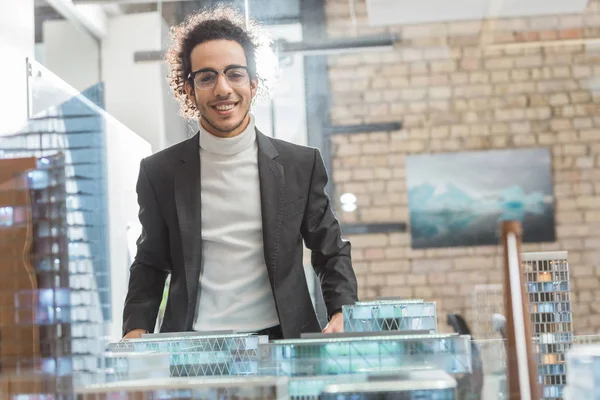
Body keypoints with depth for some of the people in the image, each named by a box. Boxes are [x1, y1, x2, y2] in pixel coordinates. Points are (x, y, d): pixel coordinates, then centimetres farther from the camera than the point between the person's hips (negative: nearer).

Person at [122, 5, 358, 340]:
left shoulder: (302, 164, 6)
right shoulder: (160, 172, 7)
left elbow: (331, 252, 12)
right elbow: (151, 265, 15)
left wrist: (342, 316, -6)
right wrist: (136, 330, -2)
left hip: (282, 341, 1)